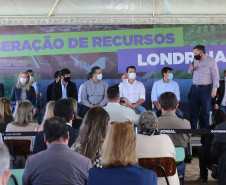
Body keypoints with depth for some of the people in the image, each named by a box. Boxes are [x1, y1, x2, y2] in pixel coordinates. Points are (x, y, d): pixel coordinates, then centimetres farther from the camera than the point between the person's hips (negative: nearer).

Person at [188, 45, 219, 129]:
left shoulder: (211, 61, -5)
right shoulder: (196, 61, 12)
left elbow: (215, 76, -7)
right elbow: (191, 73, 22)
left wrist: (214, 89, -13)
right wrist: (191, 70, -2)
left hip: (206, 89, -5)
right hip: (195, 88, 5)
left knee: (205, 111, 2)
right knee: (193, 110, 5)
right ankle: (192, 129, 11)